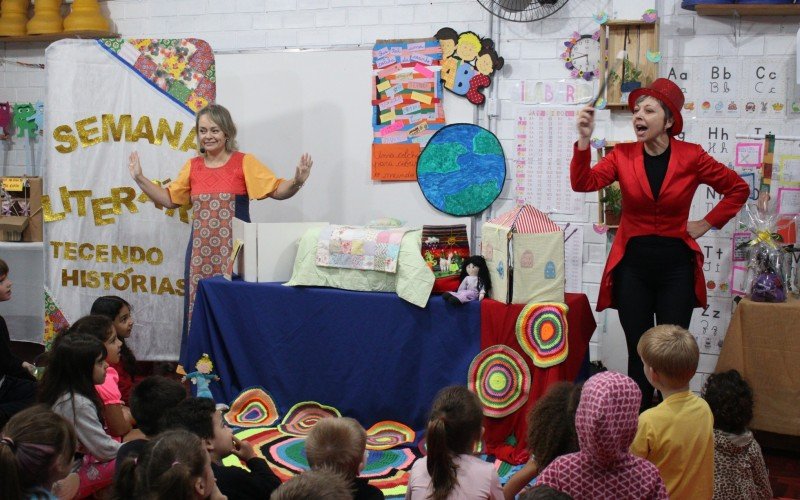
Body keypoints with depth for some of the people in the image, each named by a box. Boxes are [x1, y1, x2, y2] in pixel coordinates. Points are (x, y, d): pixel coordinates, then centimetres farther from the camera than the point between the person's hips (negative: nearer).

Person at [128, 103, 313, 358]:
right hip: (201, 251, 4)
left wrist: (296, 182, -25)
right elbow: (169, 199, 20)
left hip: (234, 250, -4)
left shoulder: (244, 162, -1)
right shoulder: (193, 166, 12)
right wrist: (140, 178, 14)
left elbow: (277, 191, -6)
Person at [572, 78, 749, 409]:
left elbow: (738, 189, 7)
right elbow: (583, 183, -15)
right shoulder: (622, 155, 0)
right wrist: (584, 140, -26)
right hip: (633, 265, 1)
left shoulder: (691, 157, -4)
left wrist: (708, 223, 2)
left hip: (675, 266, -1)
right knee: (638, 353, 4)